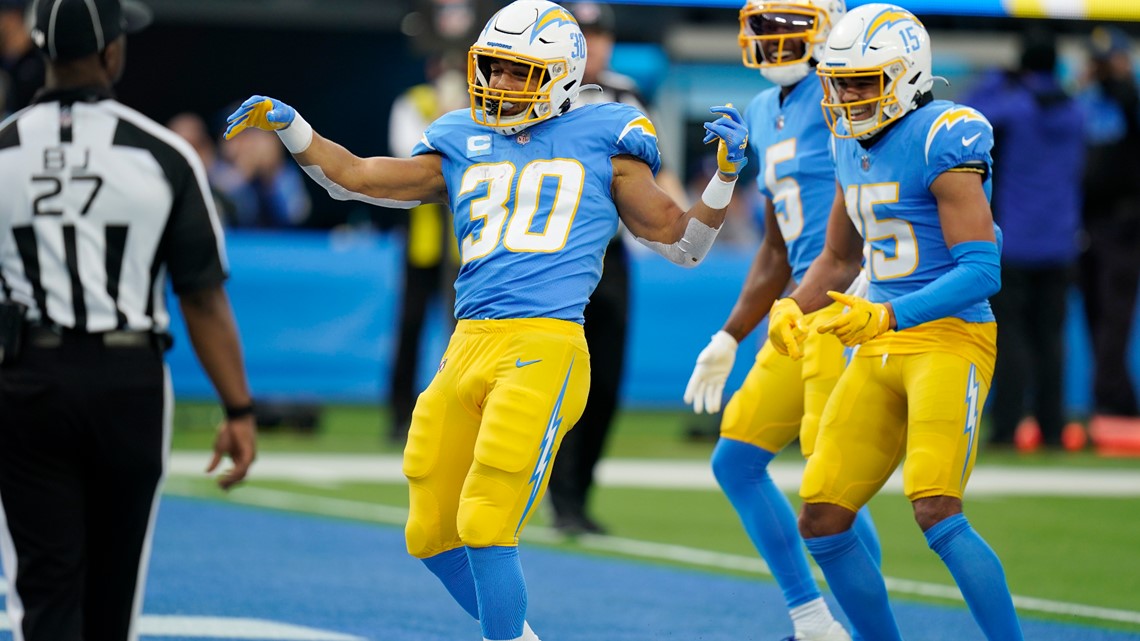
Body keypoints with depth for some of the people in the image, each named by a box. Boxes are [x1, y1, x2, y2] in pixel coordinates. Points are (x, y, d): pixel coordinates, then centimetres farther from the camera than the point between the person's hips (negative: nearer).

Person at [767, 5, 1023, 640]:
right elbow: (839, 259, 26)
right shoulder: (855, 147, 12)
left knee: (938, 515, -22)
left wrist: (889, 316, -27)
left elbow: (983, 271, -19)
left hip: (950, 339, -8)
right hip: (881, 349, 8)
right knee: (821, 522, 4)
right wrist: (793, 307, 7)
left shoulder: (943, 141, -14)